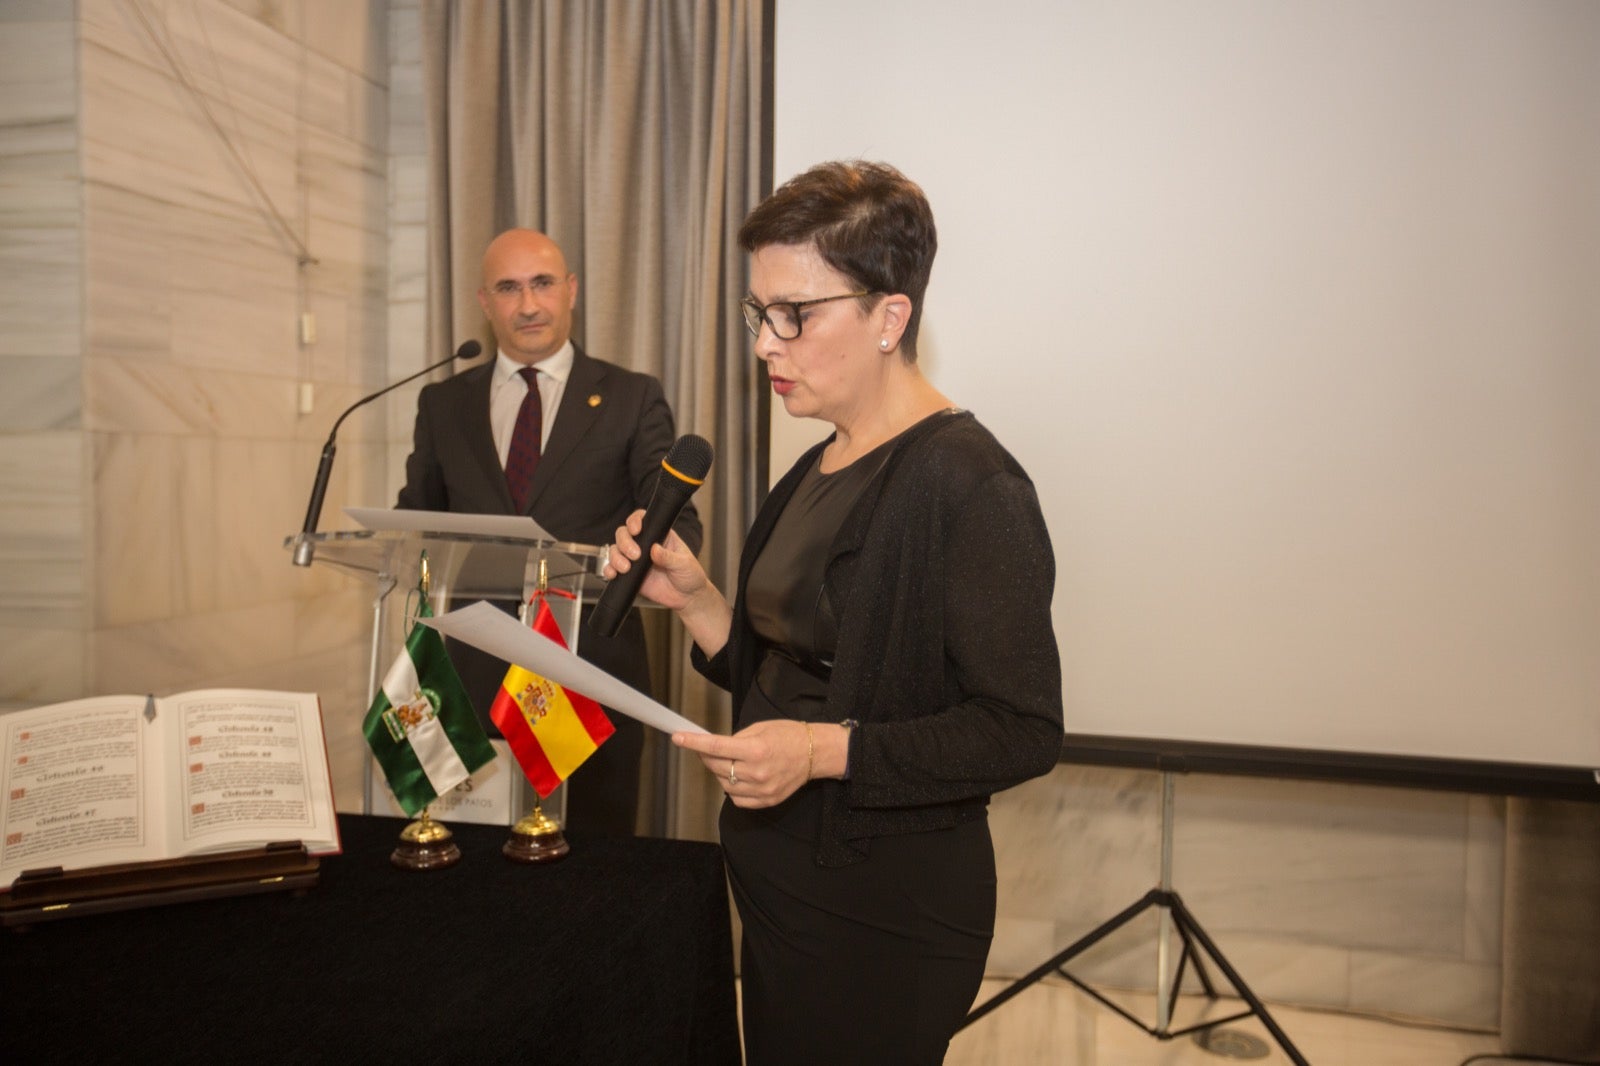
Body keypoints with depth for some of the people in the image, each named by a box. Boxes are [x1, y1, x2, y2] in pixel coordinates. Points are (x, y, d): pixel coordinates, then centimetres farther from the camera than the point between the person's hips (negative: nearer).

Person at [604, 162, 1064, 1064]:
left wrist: (828, 751, -26)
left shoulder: (968, 484, -20)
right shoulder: (823, 468, 6)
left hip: (888, 914, -8)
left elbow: (1024, 731, -20)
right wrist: (693, 597, -4)